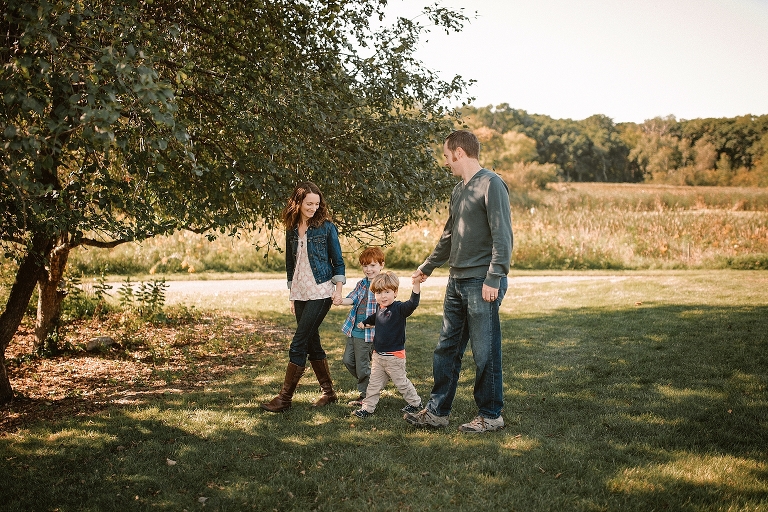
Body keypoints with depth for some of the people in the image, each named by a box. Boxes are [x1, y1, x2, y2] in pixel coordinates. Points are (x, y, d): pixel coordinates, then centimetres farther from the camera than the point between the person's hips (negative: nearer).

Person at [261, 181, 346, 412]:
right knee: (312, 342, 9)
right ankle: (328, 392, 21)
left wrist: (338, 288, -7)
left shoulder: (326, 227, -4)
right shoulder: (292, 230, 9)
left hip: (321, 292, -6)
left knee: (298, 344, -9)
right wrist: (292, 295, 16)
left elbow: (338, 261, 1)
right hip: (300, 294, 6)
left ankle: (285, 397, -3)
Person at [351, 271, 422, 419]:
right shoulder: (380, 308, 8)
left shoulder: (399, 308, -16)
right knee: (374, 383, 12)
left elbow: (412, 304, -37)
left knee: (401, 382, 7)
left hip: (394, 356, -7)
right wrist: (364, 323, 35)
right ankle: (367, 408, 20)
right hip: (378, 355, 7)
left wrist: (416, 285, -48)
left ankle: (415, 403, 26)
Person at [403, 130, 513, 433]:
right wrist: (427, 268, 34)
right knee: (446, 349, 12)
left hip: (482, 283, -9)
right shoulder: (459, 190, 17)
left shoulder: (491, 185, -10)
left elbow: (502, 236, -16)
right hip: (457, 282, 9)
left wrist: (493, 279, -21)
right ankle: (437, 411, 20)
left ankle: (490, 416, 12)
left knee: (485, 352, 0)